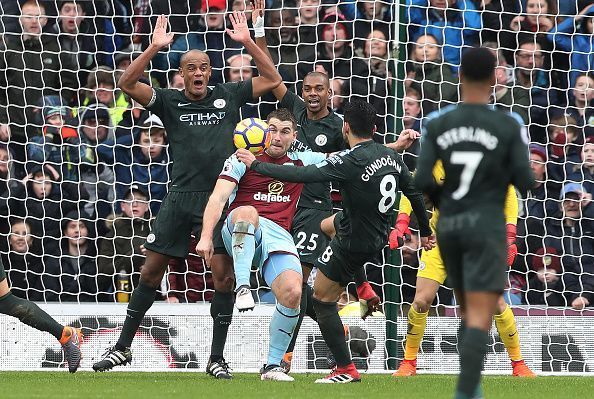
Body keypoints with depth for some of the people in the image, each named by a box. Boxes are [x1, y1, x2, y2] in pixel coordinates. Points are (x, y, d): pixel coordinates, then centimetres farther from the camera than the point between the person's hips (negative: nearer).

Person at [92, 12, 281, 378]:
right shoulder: (170, 101, 7)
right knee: (151, 270, 4)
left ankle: (217, 358, 4)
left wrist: (247, 42, -1)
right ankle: (123, 348, 14)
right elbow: (128, 84, -4)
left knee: (224, 275, -6)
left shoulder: (228, 97, 9)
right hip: (181, 196, 0)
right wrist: (155, 47, -12)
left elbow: (272, 79, 8)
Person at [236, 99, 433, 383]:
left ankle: (346, 369, 3)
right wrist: (425, 231, 26)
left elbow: (304, 175, -29)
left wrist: (256, 165, -21)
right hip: (378, 237, 8)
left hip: (354, 241, -8)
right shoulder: (391, 156, -2)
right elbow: (414, 193, 10)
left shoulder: (352, 161, -25)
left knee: (322, 298, 4)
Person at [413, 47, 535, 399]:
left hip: (448, 226, 4)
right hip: (486, 225, -4)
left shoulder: (437, 126, 2)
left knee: (470, 312, 21)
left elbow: (423, 181, -5)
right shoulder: (509, 126, -6)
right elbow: (525, 182, -7)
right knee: (480, 318, -10)